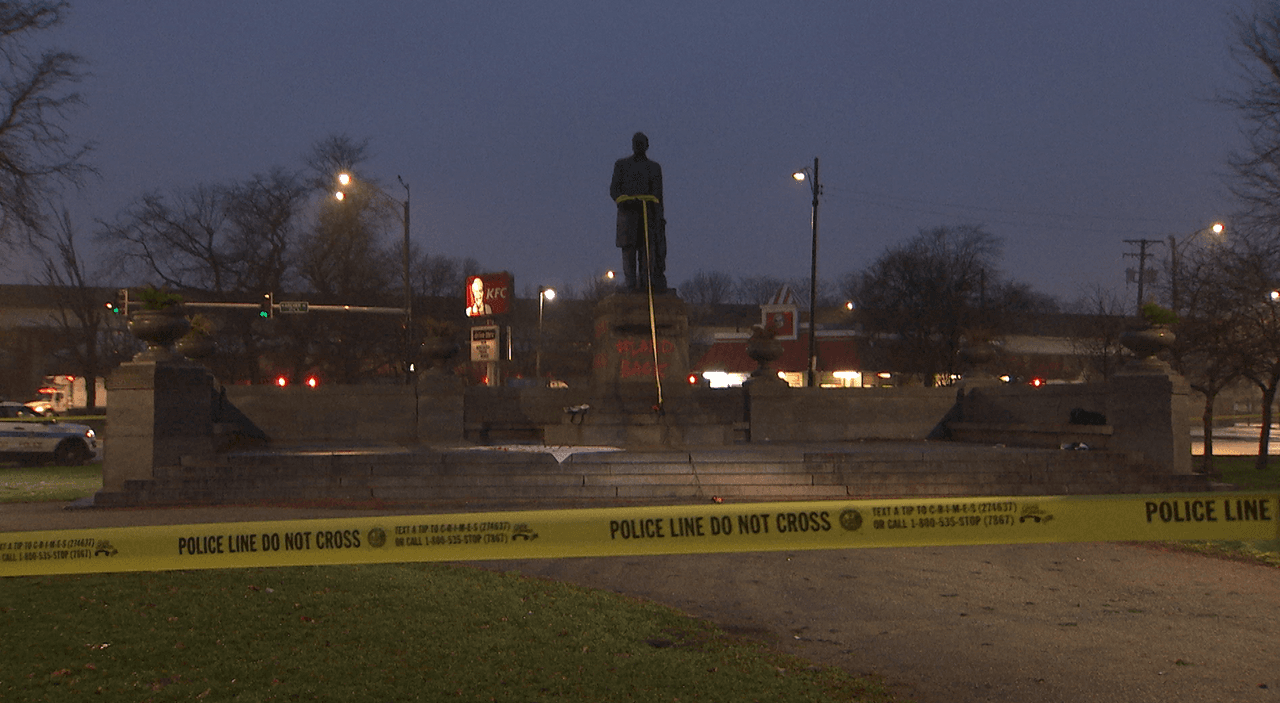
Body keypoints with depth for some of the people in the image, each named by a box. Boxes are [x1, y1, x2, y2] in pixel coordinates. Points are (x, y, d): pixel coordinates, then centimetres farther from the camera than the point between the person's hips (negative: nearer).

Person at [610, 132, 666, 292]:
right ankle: (630, 282, -11)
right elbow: (614, 189, 9)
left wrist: (659, 217, 5)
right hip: (628, 211, -1)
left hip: (648, 211, 1)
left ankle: (646, 281, -9)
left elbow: (658, 194, 15)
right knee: (629, 247, -8)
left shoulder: (654, 167, 19)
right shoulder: (621, 164, 16)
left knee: (648, 248, -7)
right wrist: (624, 200, -12)